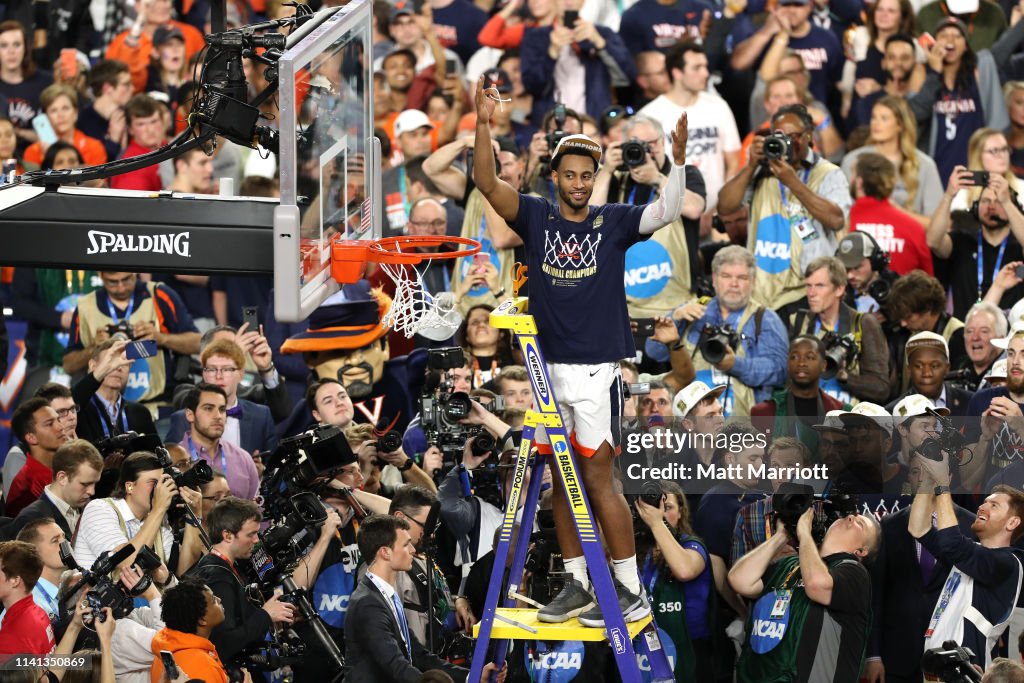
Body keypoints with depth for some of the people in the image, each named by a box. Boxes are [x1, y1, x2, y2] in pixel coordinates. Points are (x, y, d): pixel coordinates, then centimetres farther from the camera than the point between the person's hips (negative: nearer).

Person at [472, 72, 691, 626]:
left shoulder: (614, 222, -1)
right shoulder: (536, 217, 4)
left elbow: (667, 211, -14)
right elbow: (487, 184, -6)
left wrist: (678, 159, -30)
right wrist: (483, 125, -21)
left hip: (596, 372, -4)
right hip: (548, 371, 4)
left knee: (596, 478, -5)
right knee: (561, 479, 9)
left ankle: (631, 590, 1)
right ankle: (576, 585, 18)